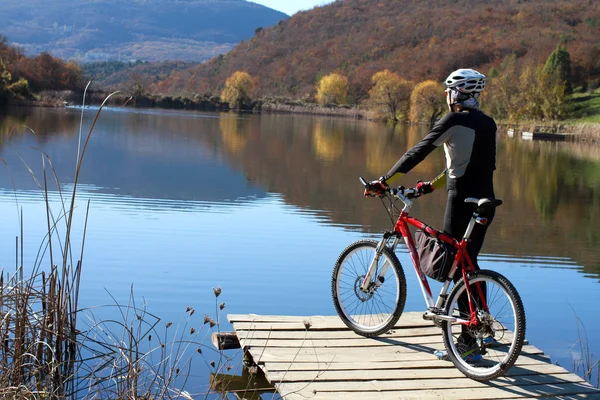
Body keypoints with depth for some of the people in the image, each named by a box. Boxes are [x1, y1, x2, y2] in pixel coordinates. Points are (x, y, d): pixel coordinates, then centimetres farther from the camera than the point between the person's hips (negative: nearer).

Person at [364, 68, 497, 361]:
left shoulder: (454, 121, -11)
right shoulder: (488, 124, 13)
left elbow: (416, 153, -13)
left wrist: (383, 182, -9)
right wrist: (431, 185, 25)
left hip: (462, 203, -8)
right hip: (486, 202, 8)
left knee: (458, 269, 0)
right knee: (470, 264, 22)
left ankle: (468, 343, 1)